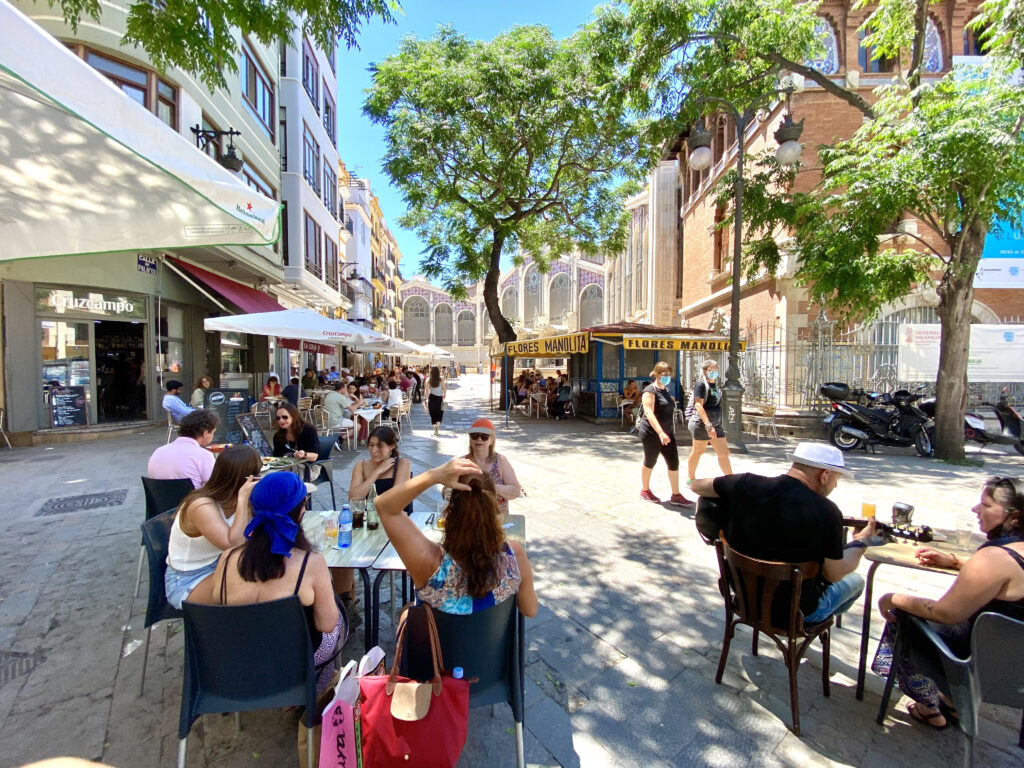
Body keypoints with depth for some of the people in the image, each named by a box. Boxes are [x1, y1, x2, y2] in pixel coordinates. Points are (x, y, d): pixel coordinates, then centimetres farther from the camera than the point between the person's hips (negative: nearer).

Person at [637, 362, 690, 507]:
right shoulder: (650, 391, -14)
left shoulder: (665, 390, 12)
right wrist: (660, 433, -36)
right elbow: (649, 413, -26)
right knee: (650, 462, 6)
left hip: (667, 432, 8)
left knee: (674, 462, 4)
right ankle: (645, 491, 25)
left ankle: (676, 496, 12)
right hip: (652, 433, -8)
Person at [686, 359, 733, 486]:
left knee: (724, 452, 6)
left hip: (716, 424, 8)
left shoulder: (715, 385, 13)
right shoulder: (701, 384, -12)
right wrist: (708, 425, -28)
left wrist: (713, 424, 21)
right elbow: (698, 406, -21)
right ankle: (691, 479, 21)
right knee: (698, 451, 6)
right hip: (702, 423, -8)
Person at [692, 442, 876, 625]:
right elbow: (834, 574, -12)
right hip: (794, 610, -4)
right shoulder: (826, 512, -25)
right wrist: (861, 541, 4)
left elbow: (697, 485, -2)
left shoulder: (747, 485, -17)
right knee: (856, 581, 25)